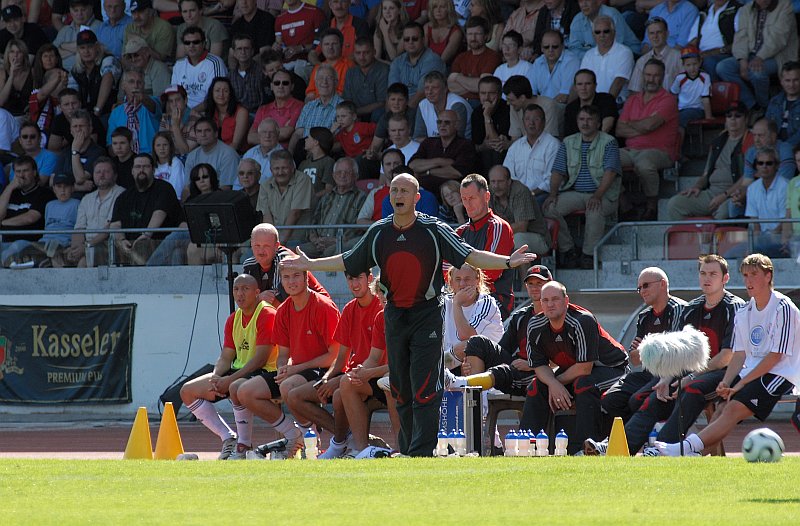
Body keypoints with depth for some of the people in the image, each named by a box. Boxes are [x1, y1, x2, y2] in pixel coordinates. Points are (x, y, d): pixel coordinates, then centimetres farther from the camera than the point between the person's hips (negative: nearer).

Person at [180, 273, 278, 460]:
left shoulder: (267, 315, -14)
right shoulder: (233, 319, 12)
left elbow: (261, 358, -21)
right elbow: (226, 357, 10)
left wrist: (229, 380, -25)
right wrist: (215, 377, -13)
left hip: (265, 373, -9)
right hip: (239, 372, 9)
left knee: (237, 388, -41)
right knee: (188, 391, 1)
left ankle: (244, 447, -23)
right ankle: (229, 439, -1)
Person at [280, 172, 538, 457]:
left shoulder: (434, 230, -6)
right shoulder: (378, 233, 6)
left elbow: (470, 256, -10)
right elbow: (348, 261, 19)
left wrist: (508, 262, -22)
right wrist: (309, 264, 20)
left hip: (426, 317, -4)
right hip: (394, 315, 4)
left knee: (425, 390, -11)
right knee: (400, 390, 9)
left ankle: (422, 451, -13)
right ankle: (407, 448, 19)